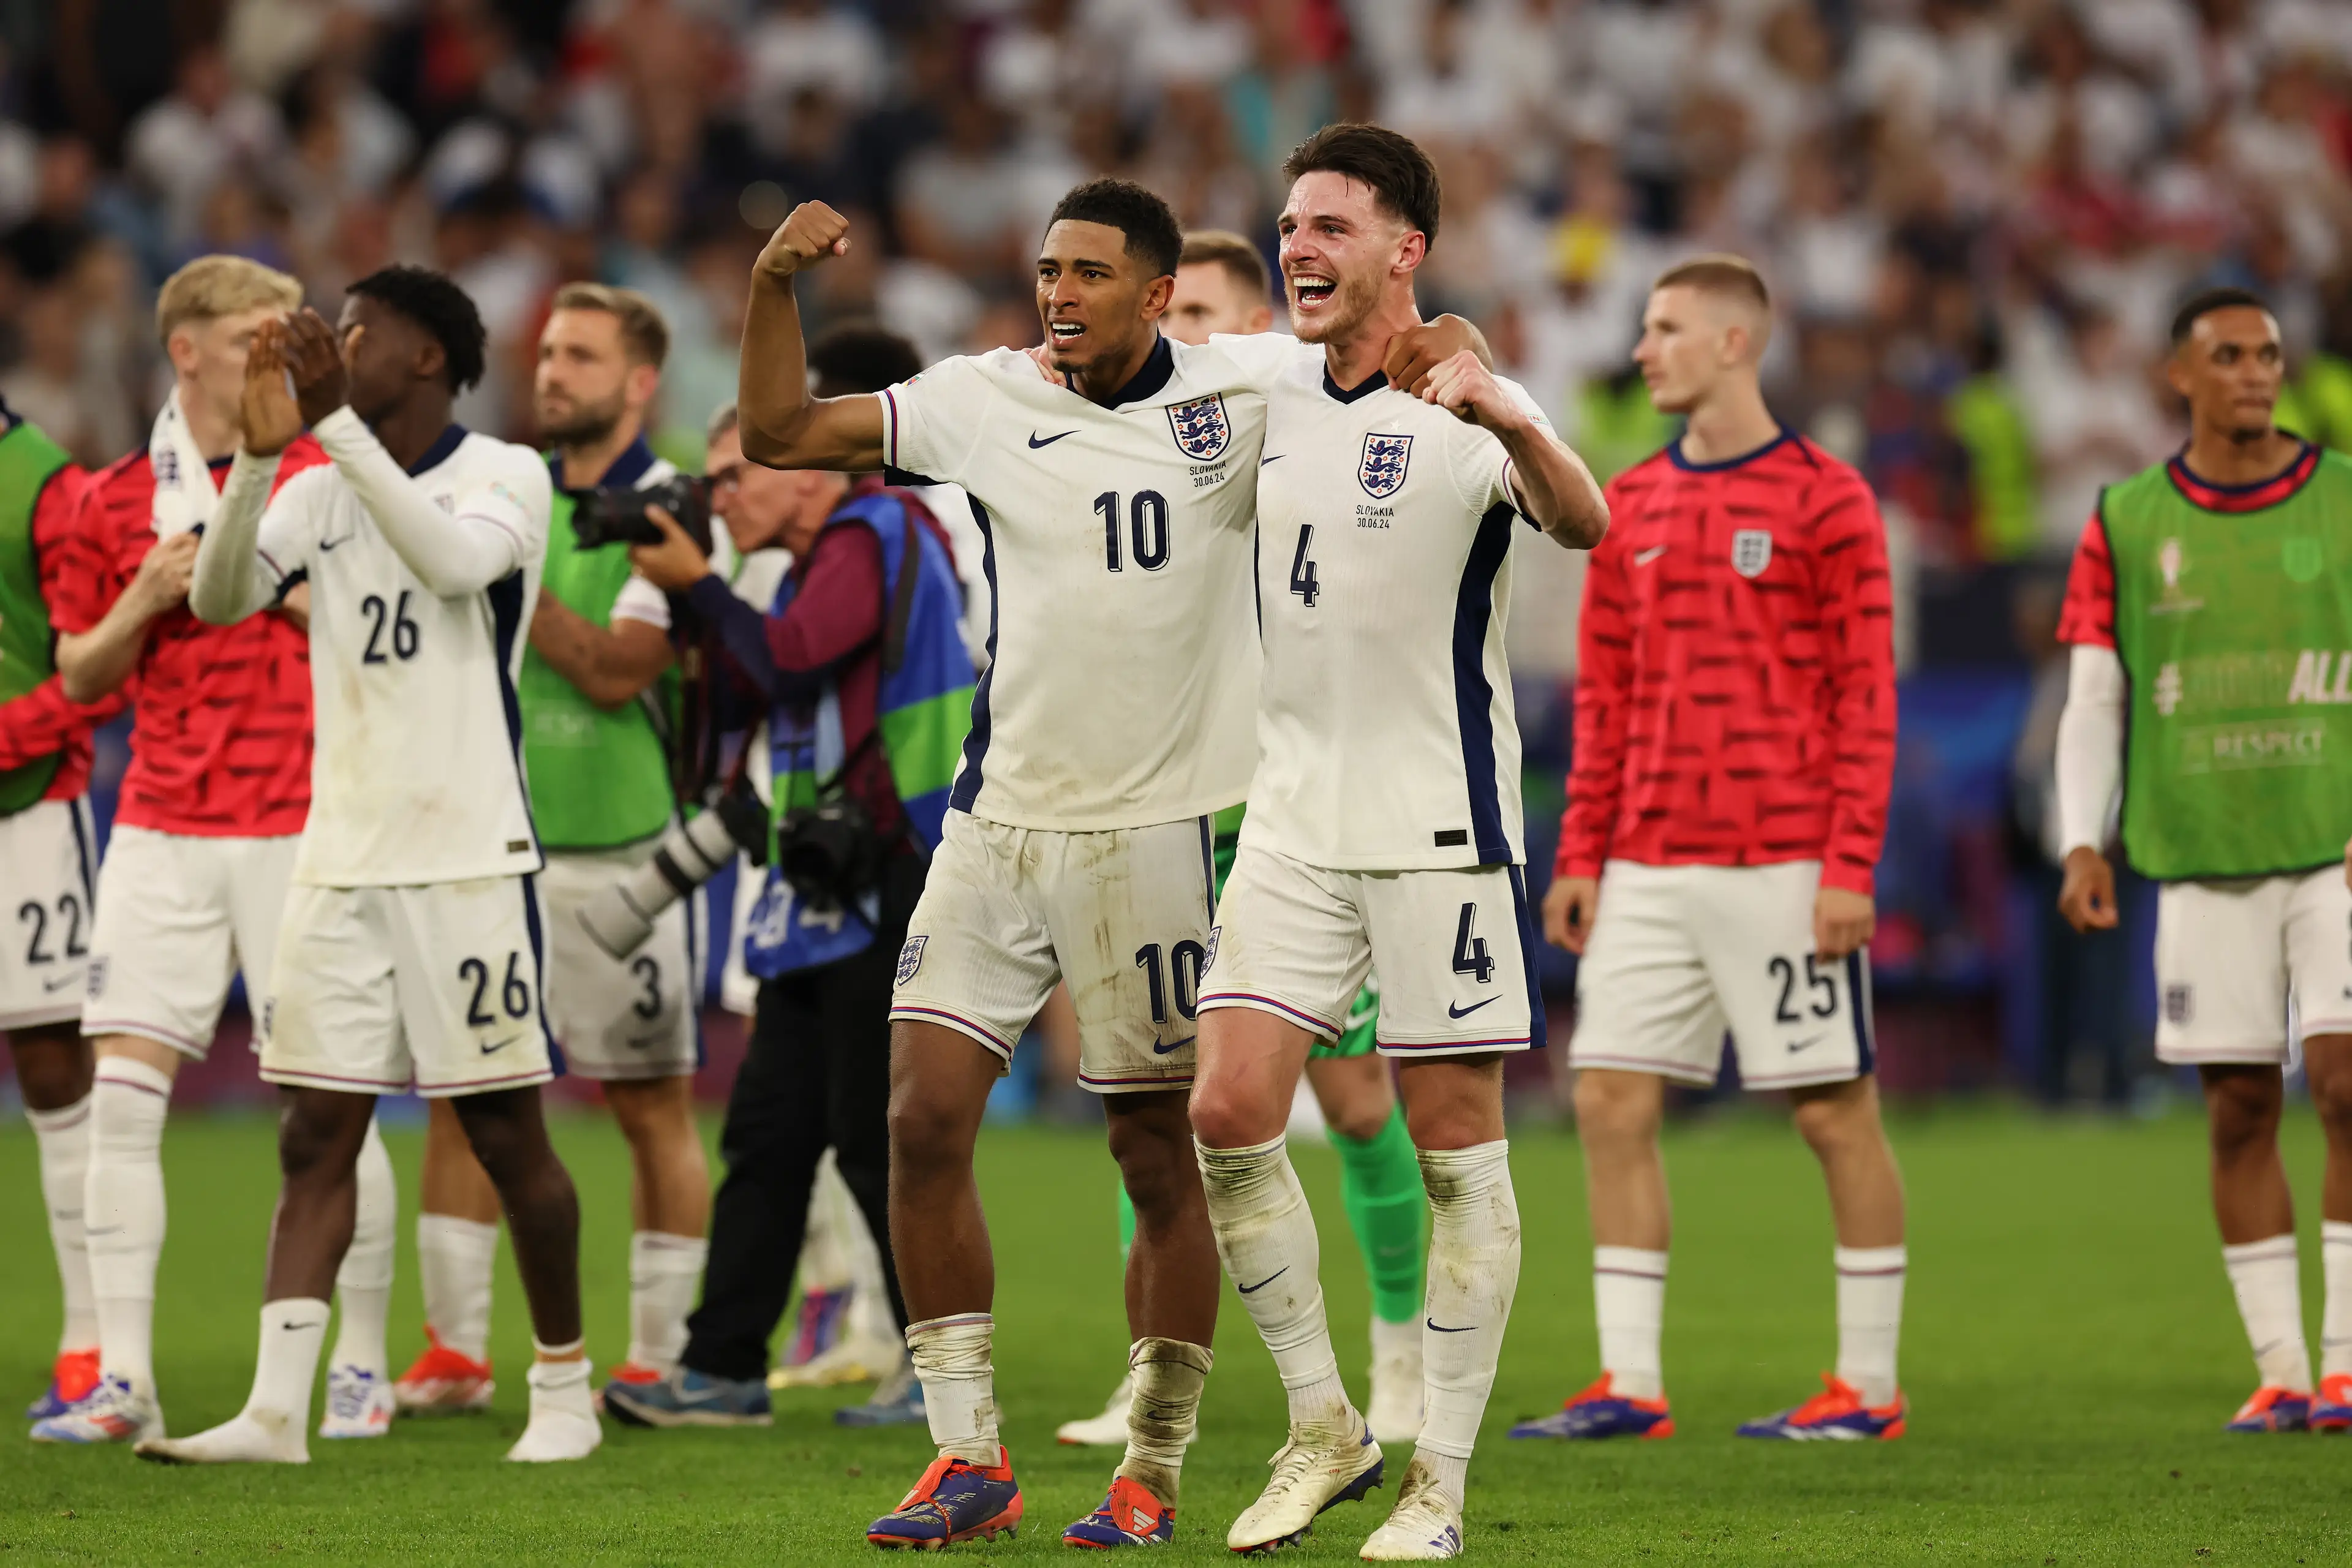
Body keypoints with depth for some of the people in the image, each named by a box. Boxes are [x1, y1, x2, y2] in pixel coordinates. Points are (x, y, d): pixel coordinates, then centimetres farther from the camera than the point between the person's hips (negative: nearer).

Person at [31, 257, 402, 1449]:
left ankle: (361, 1368, 11)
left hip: (299, 828, -3)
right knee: (121, 1090, -5)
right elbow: (80, 676, 13)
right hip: (161, 833, 3)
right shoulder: (118, 499, 9)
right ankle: (123, 1380, -2)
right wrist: (144, 603, -5)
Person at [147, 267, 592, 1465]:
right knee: (315, 1136, -1)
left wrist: (338, 422, -28)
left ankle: (563, 1390, 15)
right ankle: (276, 1410, -4)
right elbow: (218, 598, -3)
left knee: (505, 1134, 1)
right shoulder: (321, 493, 10)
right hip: (340, 859, 5)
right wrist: (260, 453, -17)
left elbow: (454, 559, -25)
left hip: (468, 860, -5)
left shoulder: (505, 476, -4)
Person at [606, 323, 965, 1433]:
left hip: (888, 892, -10)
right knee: (769, 1128, 8)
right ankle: (724, 1370, 10)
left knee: (880, 1136, -7)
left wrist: (698, 581, -9)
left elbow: (787, 660, -21)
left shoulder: (876, 533, -10)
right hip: (833, 895, 10)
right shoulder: (834, 550, 20)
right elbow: (762, 689, 18)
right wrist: (682, 596, 9)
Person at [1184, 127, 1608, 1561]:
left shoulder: (1464, 405, -11)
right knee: (1229, 1112, -3)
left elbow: (1583, 524, -32)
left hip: (1443, 821, -5)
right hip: (1294, 817, 5)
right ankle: (1324, 1430, 11)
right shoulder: (1258, 381, 8)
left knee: (1457, 1147, -1)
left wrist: (1510, 421, -49)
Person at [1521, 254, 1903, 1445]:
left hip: (1784, 869, -6)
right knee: (1612, 1100, -1)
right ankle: (1629, 1384, 4)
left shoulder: (1825, 500, -4)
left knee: (1835, 1111, -1)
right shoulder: (1630, 507, 13)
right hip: (1649, 873, 6)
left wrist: (1850, 866, -12)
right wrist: (1581, 856, 10)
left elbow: (1866, 698, -6)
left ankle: (1869, 1384, 7)